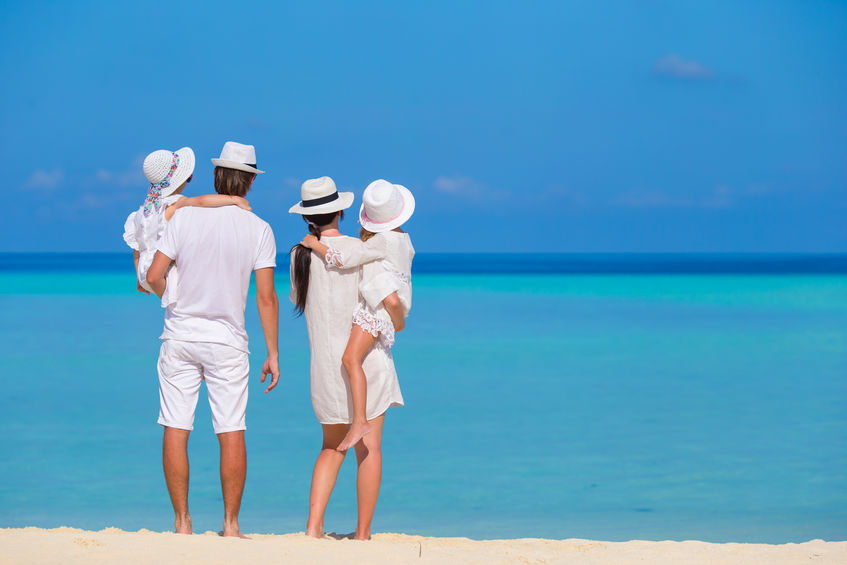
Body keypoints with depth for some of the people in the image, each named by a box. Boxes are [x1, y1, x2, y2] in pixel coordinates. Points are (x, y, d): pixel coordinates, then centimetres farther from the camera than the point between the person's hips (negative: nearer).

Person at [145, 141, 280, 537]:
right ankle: (231, 524, 7)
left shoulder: (184, 217, -3)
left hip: (180, 335, 0)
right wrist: (273, 353, 1)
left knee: (176, 430, 4)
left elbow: (154, 277, -6)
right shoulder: (259, 230, -3)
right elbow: (266, 298, -6)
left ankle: (182, 523, 6)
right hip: (227, 340, 0)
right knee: (232, 433, 5)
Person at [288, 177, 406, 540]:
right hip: (367, 355, -4)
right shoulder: (360, 250, -11)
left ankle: (314, 526, 4)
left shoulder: (300, 255, 1)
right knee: (369, 447, 4)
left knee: (332, 446, 16)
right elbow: (391, 301, -15)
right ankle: (363, 534, 6)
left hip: (325, 361, 4)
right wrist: (400, 314, 6)